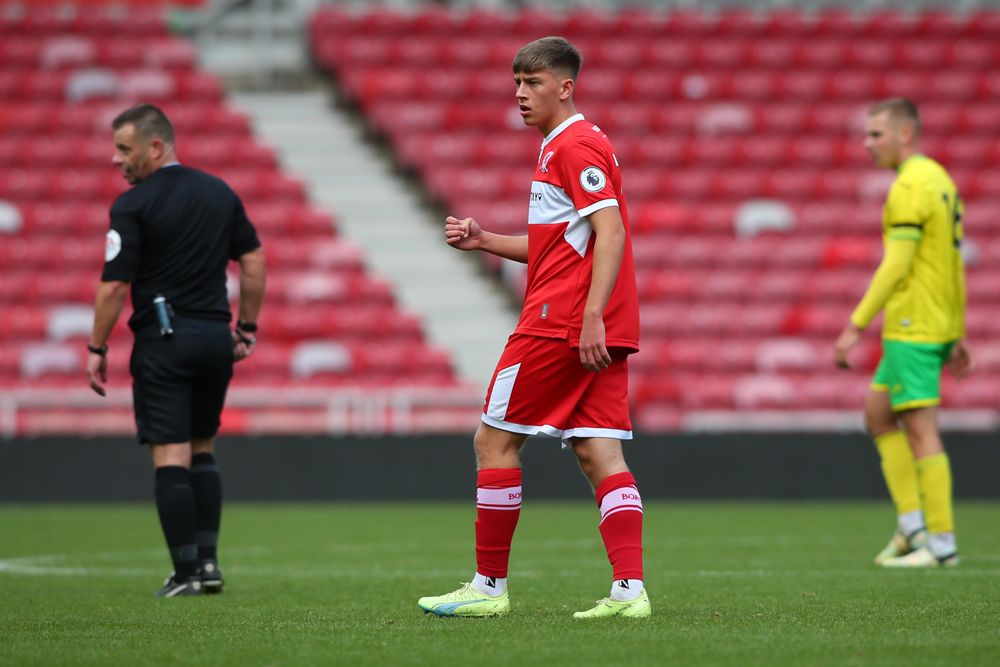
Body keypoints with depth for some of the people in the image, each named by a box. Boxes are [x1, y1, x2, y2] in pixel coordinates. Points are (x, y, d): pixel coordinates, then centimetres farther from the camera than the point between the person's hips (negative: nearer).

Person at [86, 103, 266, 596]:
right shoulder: (220, 193, 9)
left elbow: (114, 286, -12)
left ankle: (187, 573, -6)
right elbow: (254, 261, 11)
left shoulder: (133, 205, -9)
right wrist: (248, 327, 18)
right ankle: (208, 561, 11)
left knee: (170, 458, -3)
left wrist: (97, 349, -3)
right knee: (202, 450, 17)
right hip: (215, 338, 6)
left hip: (163, 341, -6)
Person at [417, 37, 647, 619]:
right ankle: (630, 589, -8)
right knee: (600, 454, 2)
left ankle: (489, 586, 3)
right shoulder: (561, 146, 22)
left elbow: (611, 232, -19)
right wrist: (485, 241, 18)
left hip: (561, 324, -10)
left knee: (495, 440, -1)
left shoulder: (575, 146, -10)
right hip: (602, 330, 10)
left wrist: (591, 316, -26)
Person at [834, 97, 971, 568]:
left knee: (921, 431, -7)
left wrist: (856, 326, -20)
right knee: (878, 416, 15)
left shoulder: (911, 185, -15)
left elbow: (896, 264, -21)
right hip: (938, 325, 10)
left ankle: (941, 543, -5)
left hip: (913, 327, -10)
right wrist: (957, 337, 22)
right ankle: (912, 526, 11)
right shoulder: (939, 179, 16)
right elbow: (952, 262, 19)